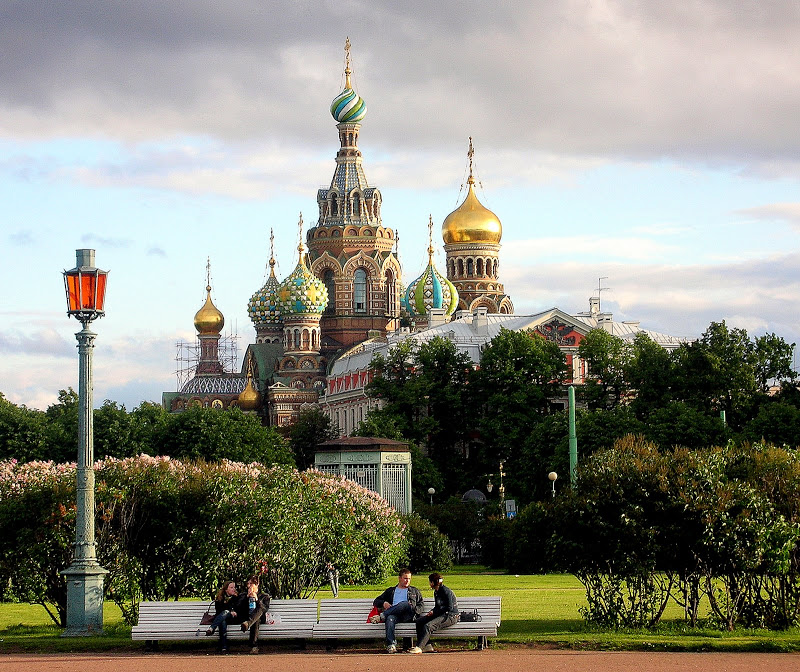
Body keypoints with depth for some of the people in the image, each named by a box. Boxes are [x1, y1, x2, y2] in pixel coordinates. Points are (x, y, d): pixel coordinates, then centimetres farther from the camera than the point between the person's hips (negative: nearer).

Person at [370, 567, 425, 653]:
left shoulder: (415, 591, 29)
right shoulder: (390, 591, 31)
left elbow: (421, 607, 18)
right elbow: (376, 602, 27)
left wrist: (412, 609, -4)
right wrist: (384, 603, 4)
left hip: (409, 616, -1)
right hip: (394, 615, 1)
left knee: (405, 604, -36)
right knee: (390, 619, -39)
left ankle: (381, 616, -35)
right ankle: (391, 645, -51)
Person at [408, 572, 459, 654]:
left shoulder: (446, 591, -14)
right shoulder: (436, 592, 15)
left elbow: (449, 608, -17)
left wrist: (434, 612, -13)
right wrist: (431, 612, 2)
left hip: (451, 616, -10)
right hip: (440, 615, 10)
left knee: (428, 626, -30)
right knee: (419, 621, -5)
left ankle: (419, 648, -32)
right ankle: (427, 646, -12)